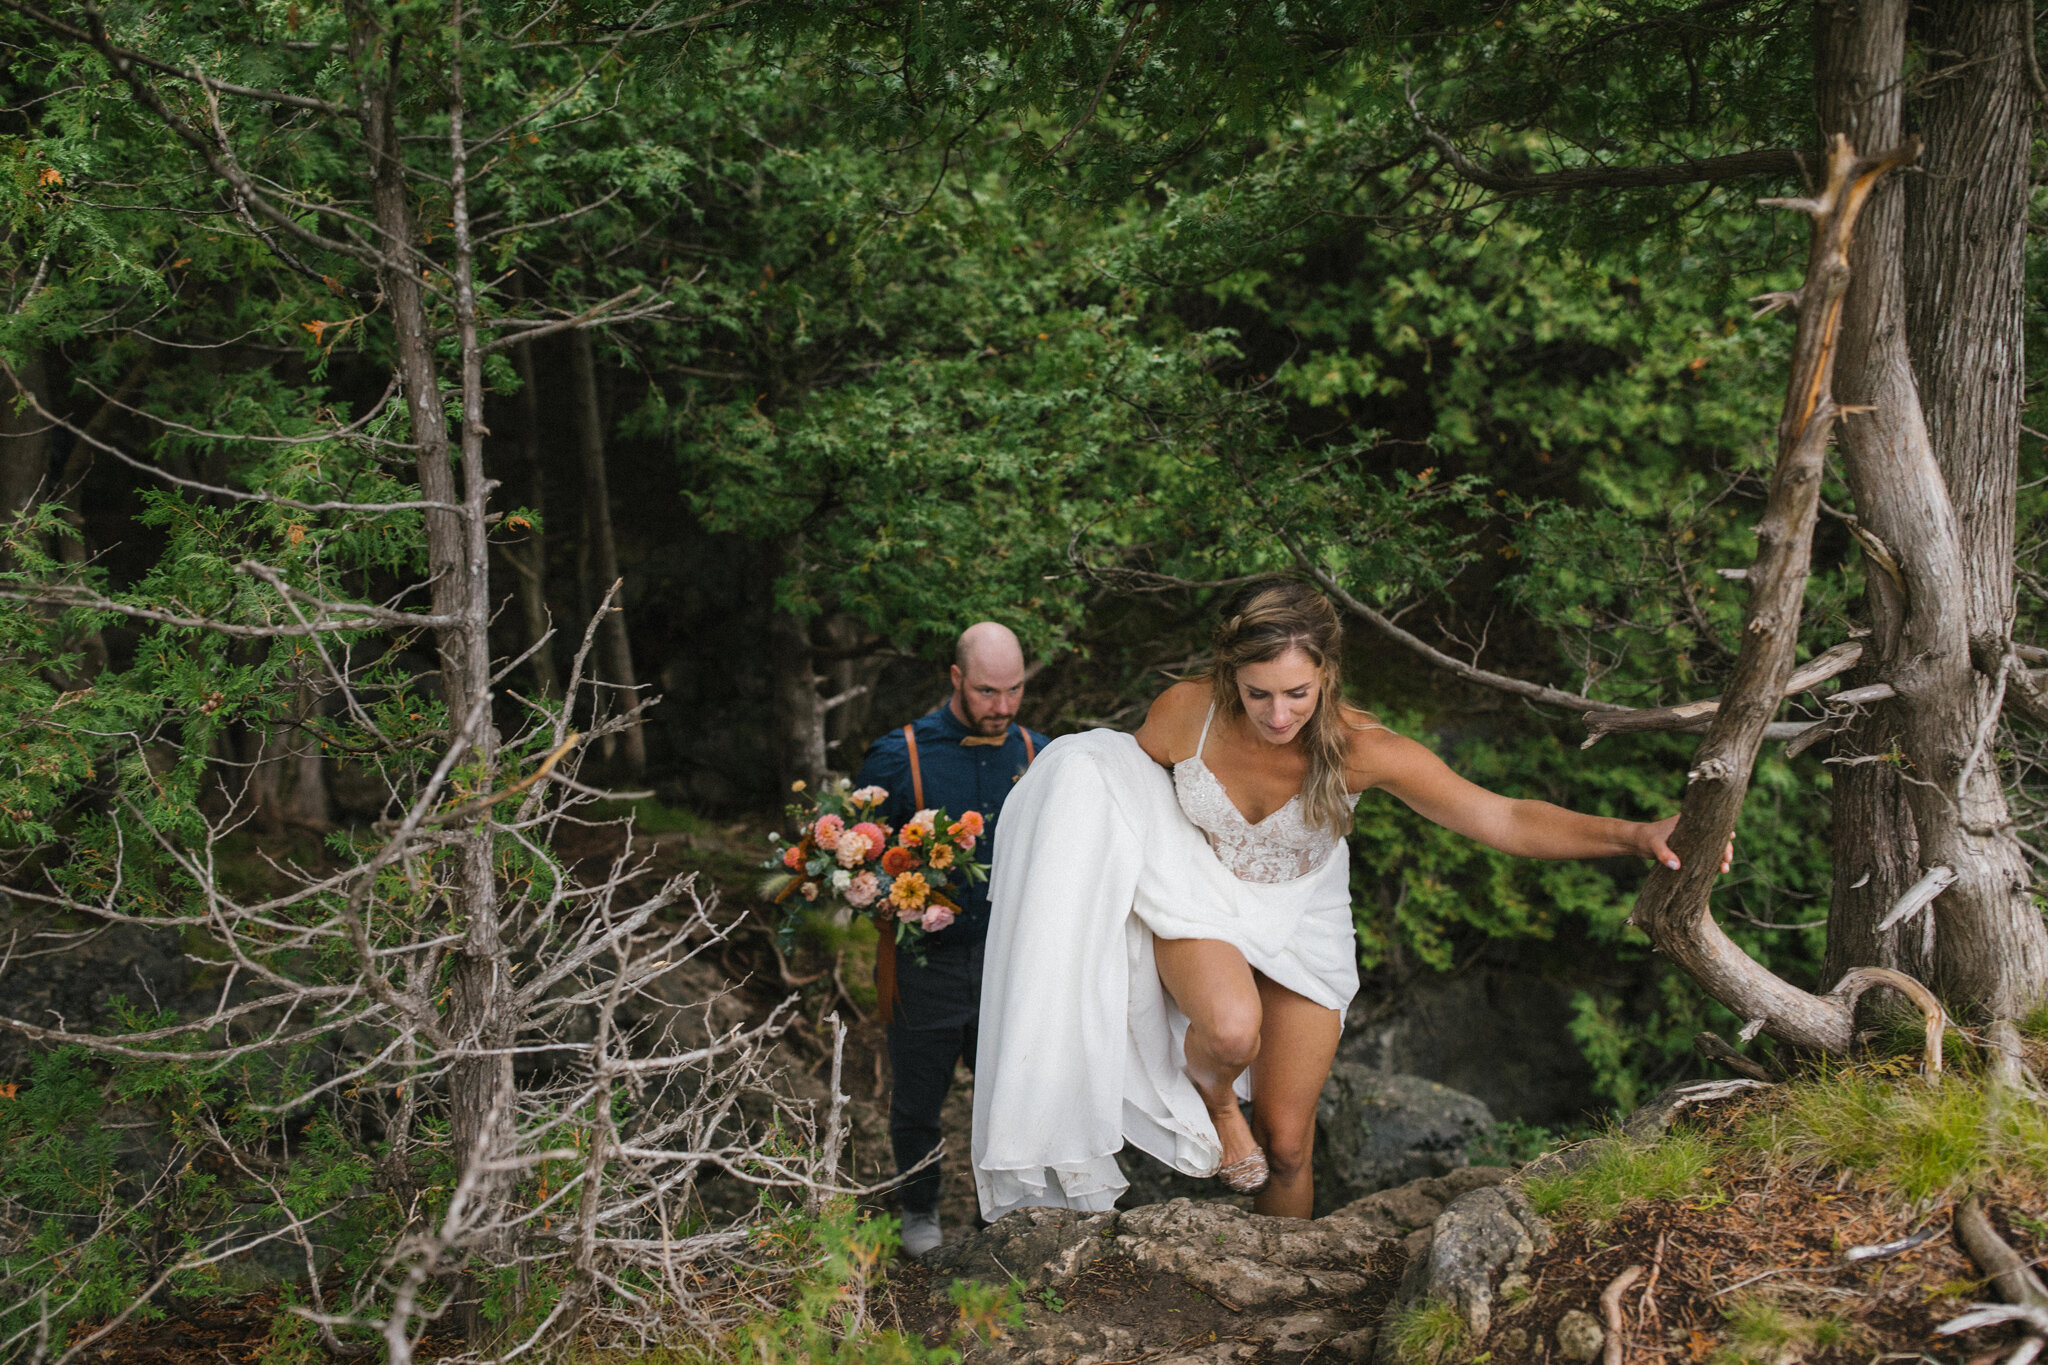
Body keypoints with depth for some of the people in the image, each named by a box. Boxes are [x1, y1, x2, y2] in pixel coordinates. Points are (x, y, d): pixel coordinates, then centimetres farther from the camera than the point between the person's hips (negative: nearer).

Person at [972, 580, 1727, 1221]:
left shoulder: (1361, 749, -27)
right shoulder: (1186, 711, -25)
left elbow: (1502, 819, -29)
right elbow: (1123, 800, -2)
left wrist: (1633, 835, -39)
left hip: (1298, 923, 1)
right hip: (1196, 901, -1)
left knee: (1285, 1145, 6)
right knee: (1232, 1030, -36)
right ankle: (1209, 1095, 1)